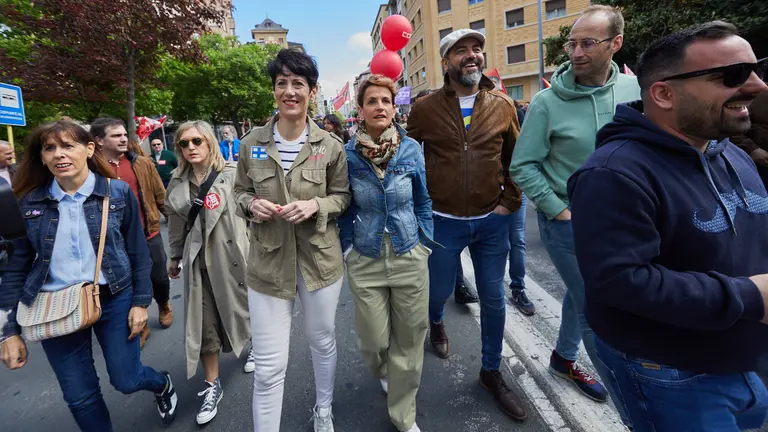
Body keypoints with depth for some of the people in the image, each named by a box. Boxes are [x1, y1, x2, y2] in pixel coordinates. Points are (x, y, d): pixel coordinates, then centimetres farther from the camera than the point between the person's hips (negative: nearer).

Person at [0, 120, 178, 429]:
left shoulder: (118, 193, -6)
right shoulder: (29, 203, -2)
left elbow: (138, 252, -2)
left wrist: (141, 301, -5)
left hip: (114, 300, -2)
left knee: (126, 380, 8)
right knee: (79, 397, 10)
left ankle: (163, 384, 43)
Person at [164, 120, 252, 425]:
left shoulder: (232, 175, -10)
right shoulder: (178, 183, 6)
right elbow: (176, 224, 15)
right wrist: (175, 256, 21)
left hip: (232, 253, -3)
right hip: (199, 260, 4)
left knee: (244, 307, 16)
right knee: (204, 324, 7)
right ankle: (212, 385, 24)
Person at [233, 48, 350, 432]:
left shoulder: (330, 145, -5)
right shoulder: (252, 143, -1)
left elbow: (343, 196, 3)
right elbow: (240, 192, 9)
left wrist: (316, 205, -17)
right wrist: (251, 204, -13)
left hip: (320, 259, 1)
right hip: (268, 261, 0)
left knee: (322, 341, 21)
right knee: (268, 365, 3)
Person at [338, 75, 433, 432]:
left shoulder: (411, 149, -4)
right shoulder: (347, 155, -6)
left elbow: (423, 202, 6)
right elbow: (346, 208, 4)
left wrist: (425, 243, 3)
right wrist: (347, 248, 2)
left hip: (410, 258, 1)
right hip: (365, 262, 0)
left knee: (409, 340, 10)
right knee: (374, 341, 9)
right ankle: (384, 372, 50)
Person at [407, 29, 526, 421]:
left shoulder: (502, 106, 1)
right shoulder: (425, 108, -4)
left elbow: (516, 157, 9)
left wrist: (510, 201, 2)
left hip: (492, 221, 2)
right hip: (443, 222, -1)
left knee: (493, 299, 11)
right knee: (439, 290, 15)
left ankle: (492, 372, 33)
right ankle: (436, 323, 54)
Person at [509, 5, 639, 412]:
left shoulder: (634, 89, -3)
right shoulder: (547, 102, -14)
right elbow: (523, 166, -11)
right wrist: (561, 211, -13)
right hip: (568, 223, -4)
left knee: (581, 295, 22)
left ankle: (564, 359, 47)